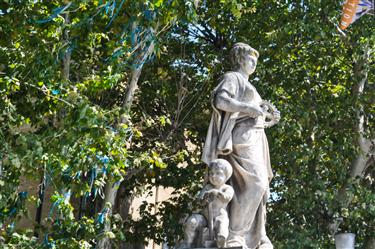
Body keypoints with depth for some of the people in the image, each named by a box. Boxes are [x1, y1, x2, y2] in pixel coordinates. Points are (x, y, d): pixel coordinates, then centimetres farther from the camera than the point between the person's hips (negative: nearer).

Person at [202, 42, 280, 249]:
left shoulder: (247, 86, 30)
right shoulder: (232, 77, 2)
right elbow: (220, 101, -18)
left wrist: (270, 119, 16)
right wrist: (250, 108, -18)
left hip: (254, 139, 10)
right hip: (242, 138, -10)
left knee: (259, 186, 2)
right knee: (254, 183, -22)